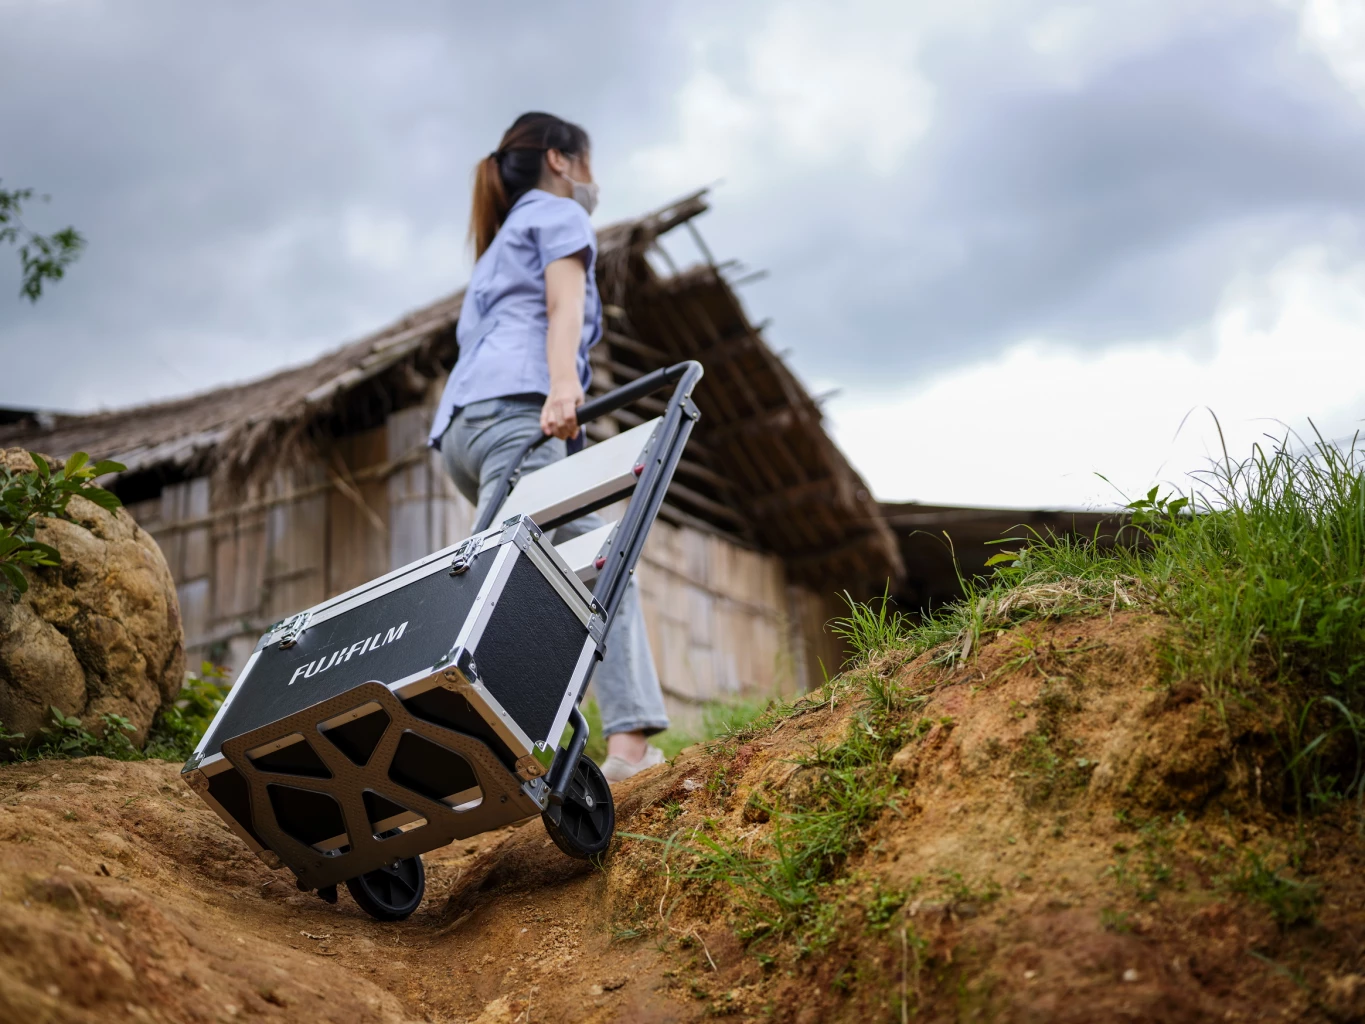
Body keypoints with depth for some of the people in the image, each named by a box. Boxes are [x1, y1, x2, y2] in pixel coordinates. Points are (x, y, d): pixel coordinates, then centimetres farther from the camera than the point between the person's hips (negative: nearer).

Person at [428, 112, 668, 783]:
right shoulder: (559, 214, 14)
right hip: (515, 406, -8)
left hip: (462, 425, 9)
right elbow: (563, 308, -5)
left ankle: (629, 742, -7)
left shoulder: (499, 245, 39)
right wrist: (563, 387, -21)